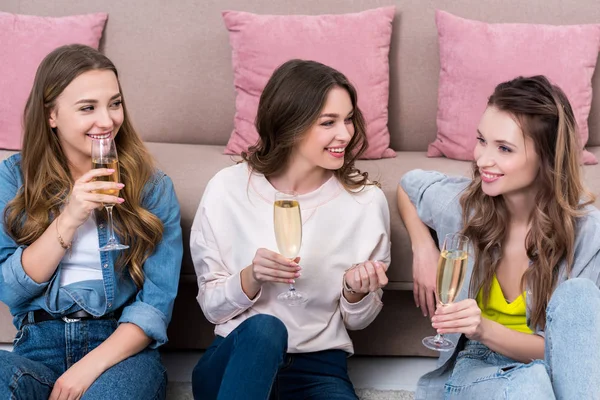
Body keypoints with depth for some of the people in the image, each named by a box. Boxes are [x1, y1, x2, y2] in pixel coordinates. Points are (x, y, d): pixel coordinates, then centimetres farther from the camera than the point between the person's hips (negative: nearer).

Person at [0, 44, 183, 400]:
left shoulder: (152, 186, 3)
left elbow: (157, 300, -4)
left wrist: (92, 365, -18)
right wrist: (70, 218, -14)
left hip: (120, 348, -1)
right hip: (38, 346, 2)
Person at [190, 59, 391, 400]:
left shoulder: (366, 201, -4)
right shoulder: (228, 190, -6)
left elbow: (358, 320, 6)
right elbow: (212, 306, 0)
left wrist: (355, 292, -16)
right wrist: (250, 279, -20)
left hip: (318, 369, 1)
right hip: (238, 359, 0)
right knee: (263, 327, -35)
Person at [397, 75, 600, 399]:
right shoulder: (459, 202, -10)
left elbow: (565, 349, -12)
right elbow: (407, 185, 15)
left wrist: (484, 329, -29)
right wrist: (423, 251, 0)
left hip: (556, 374, 2)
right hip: (476, 367, -2)